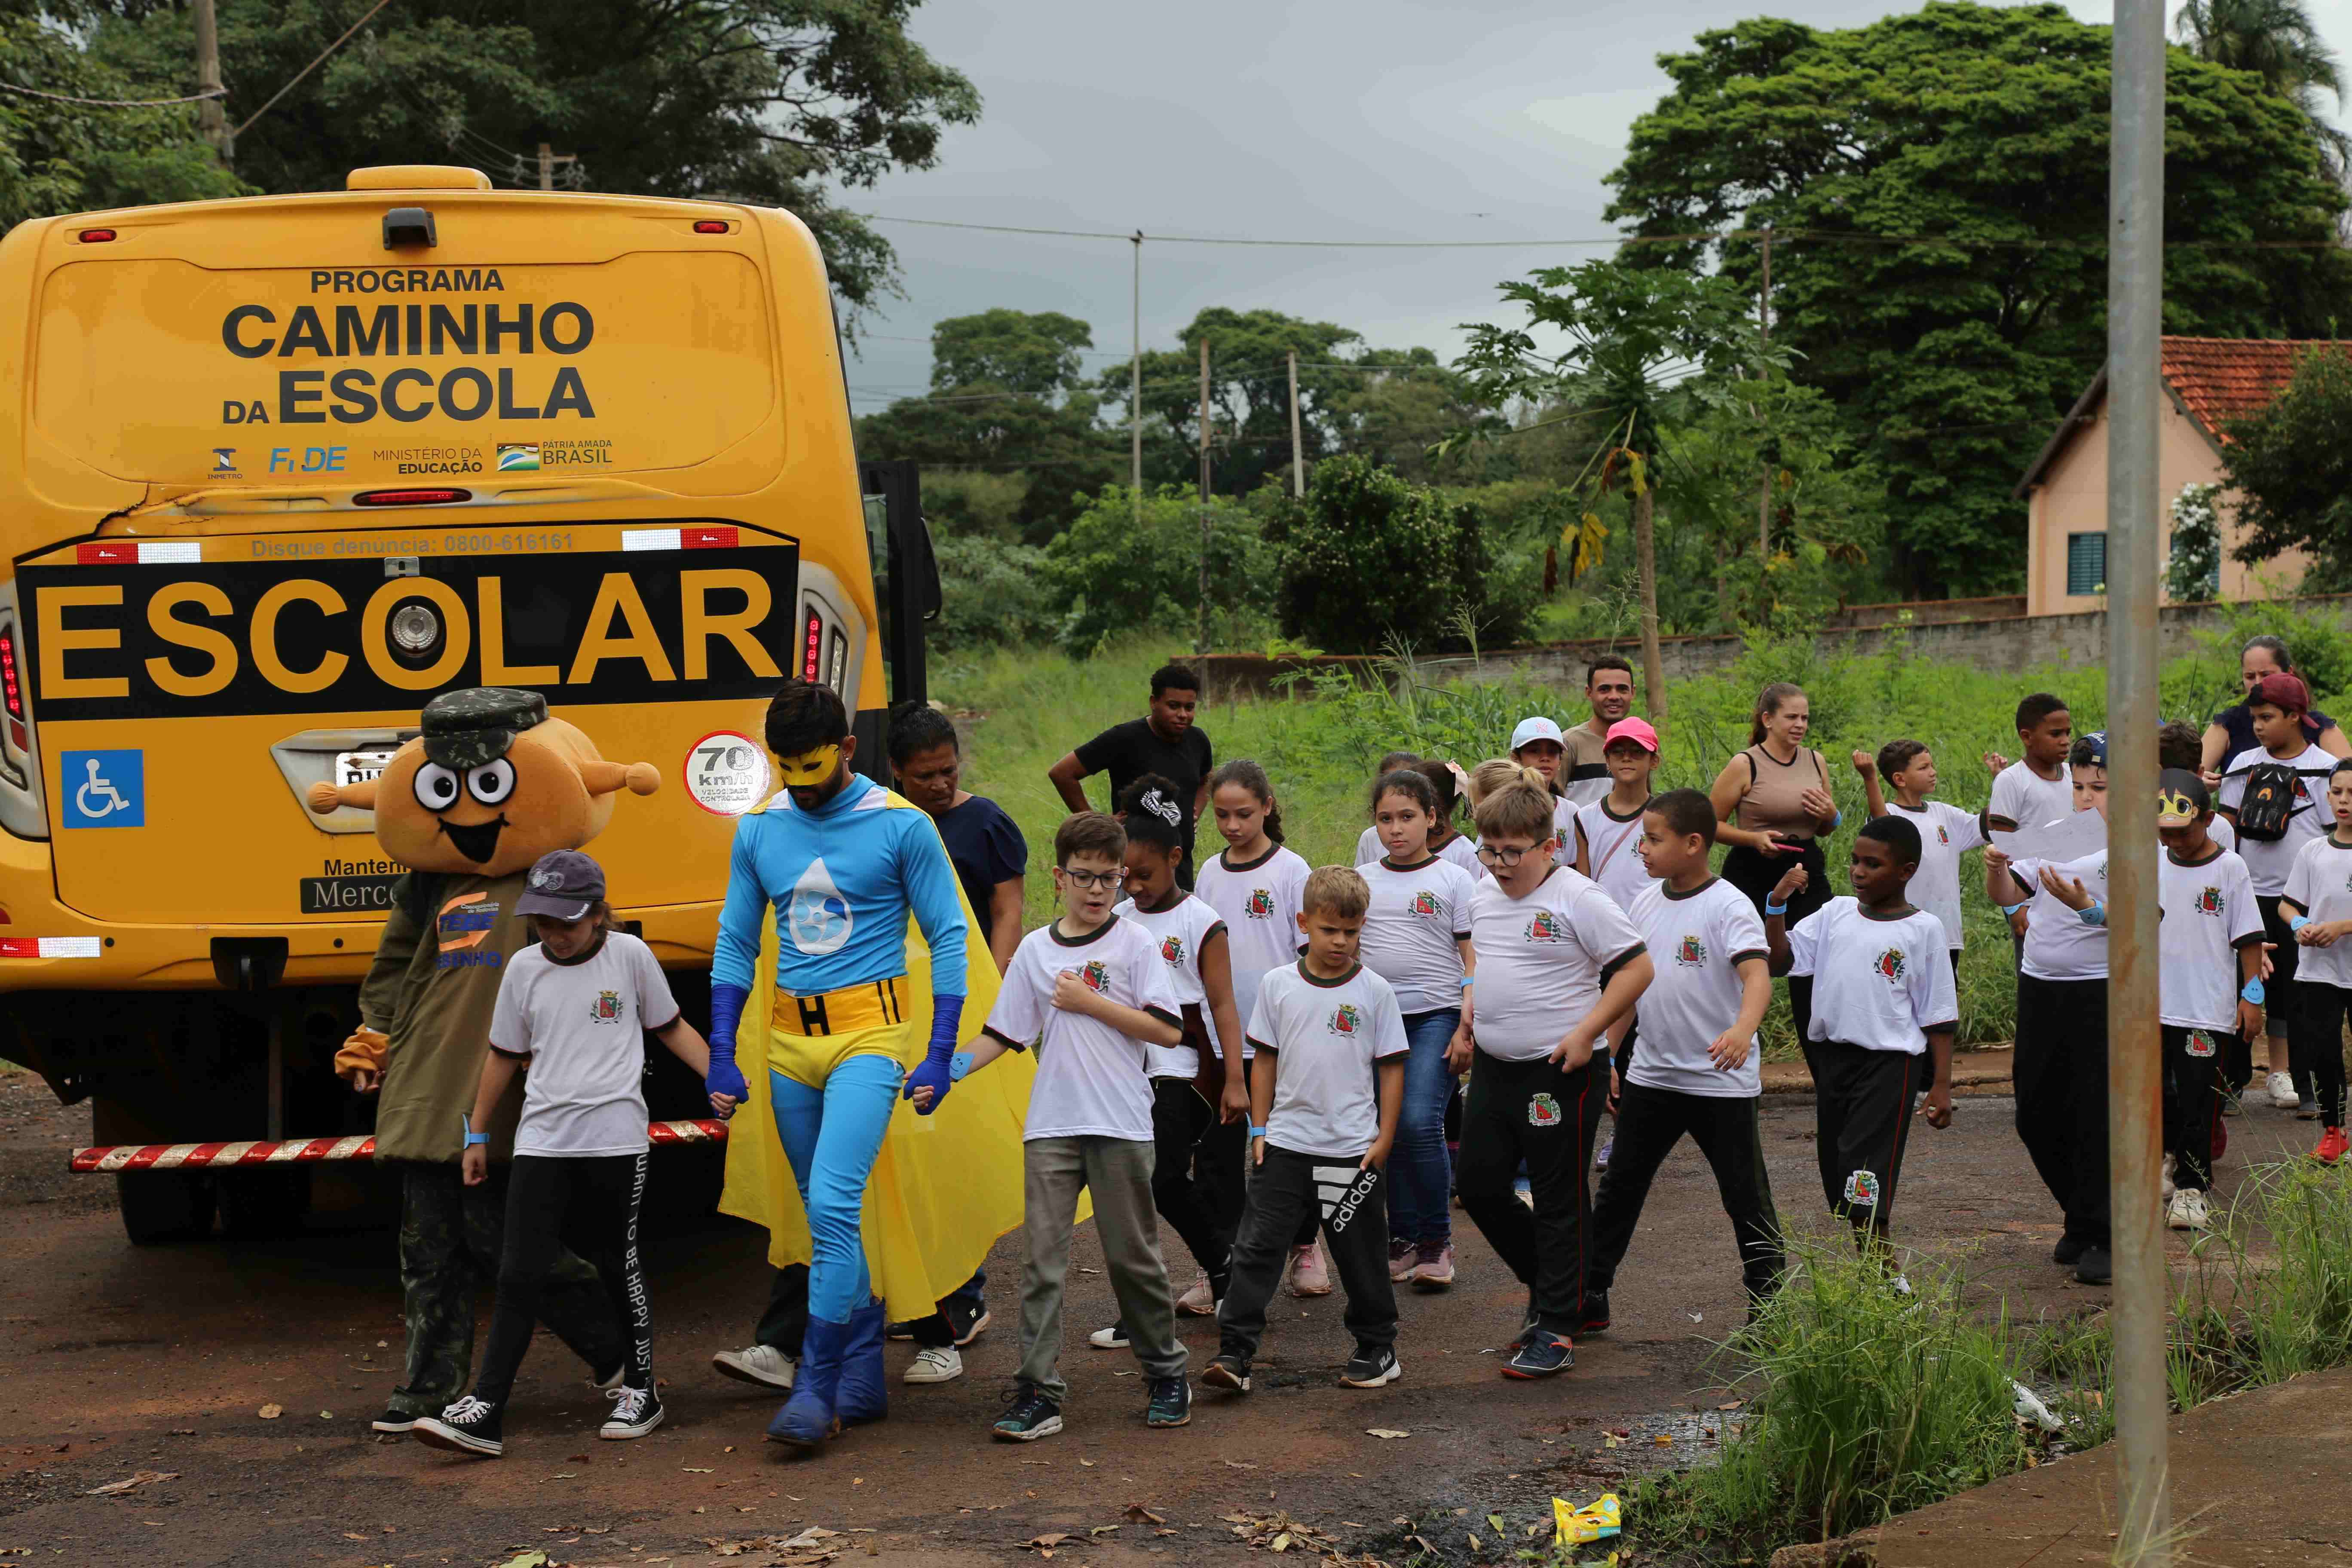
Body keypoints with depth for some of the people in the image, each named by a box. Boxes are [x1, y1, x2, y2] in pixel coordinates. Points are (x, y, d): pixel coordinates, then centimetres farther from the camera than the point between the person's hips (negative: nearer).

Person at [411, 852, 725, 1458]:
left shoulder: (629, 955, 0)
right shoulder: (524, 967, 6)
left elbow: (671, 1027, 11)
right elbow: (505, 1055, 15)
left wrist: (718, 1078, 0)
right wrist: (477, 1136, 18)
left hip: (614, 1140, -2)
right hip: (541, 1141, 2)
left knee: (619, 1264, 6)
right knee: (520, 1273, -4)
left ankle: (640, 1392, 23)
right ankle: (485, 1414, -6)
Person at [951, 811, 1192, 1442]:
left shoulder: (1134, 943, 0)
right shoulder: (1035, 950, 9)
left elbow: (1168, 1030, -7)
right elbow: (1003, 1035, 13)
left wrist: (1090, 1003, -11)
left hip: (1121, 1126, -2)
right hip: (1051, 1125, 3)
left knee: (1133, 1256, 5)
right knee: (1043, 1258, -3)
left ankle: (1166, 1374, 22)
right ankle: (1039, 1392, -3)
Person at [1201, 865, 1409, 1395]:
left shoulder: (1374, 991, -2)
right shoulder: (1279, 986, 2)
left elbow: (1391, 1068, 2)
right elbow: (1265, 1059, 9)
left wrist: (1384, 1139, -2)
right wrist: (1259, 1129, 5)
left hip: (1352, 1149, -1)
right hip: (1285, 1143, 1)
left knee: (1361, 1253, 8)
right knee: (1258, 1247, -3)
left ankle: (1378, 1348, 24)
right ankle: (1234, 1351, -2)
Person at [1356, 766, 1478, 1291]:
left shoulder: (1453, 880, 4)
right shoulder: (1360, 882, 12)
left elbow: (1472, 956, 1)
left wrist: (1468, 1021, -10)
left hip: (1435, 1015, -4)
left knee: (1419, 1122, -17)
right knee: (1389, 1130, 4)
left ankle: (1437, 1241, -4)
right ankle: (1403, 1239, 15)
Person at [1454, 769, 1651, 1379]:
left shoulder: (1578, 898, -15)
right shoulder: (1485, 896, 9)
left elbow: (1636, 968, -14)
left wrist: (1585, 1033, -20)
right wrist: (1468, 1025, 13)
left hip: (1560, 1074, -8)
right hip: (1495, 1070, 8)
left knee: (1560, 1201, 1)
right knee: (1477, 1184, 11)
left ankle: (1556, 1330, 9)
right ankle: (1546, 1283, 31)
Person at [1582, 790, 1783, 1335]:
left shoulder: (1727, 906, -15)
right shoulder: (1645, 903, 5)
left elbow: (1757, 976, -29)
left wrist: (1743, 1029, -48)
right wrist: (1609, 1057, 14)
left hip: (1722, 1082, -6)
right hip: (1651, 1075, 6)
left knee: (1745, 1196, 3)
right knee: (1619, 1186, 10)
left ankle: (1767, 1304, 15)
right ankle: (1589, 1298, 18)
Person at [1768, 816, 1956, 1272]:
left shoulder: (1923, 929, -3)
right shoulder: (1836, 913, 8)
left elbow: (1938, 1015, -2)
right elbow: (1780, 960, 3)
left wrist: (1941, 1085, -5)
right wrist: (1777, 905, -8)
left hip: (1889, 1060, -6)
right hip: (1831, 1056, 6)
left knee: (1866, 1173, -12)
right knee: (1835, 1168, 10)